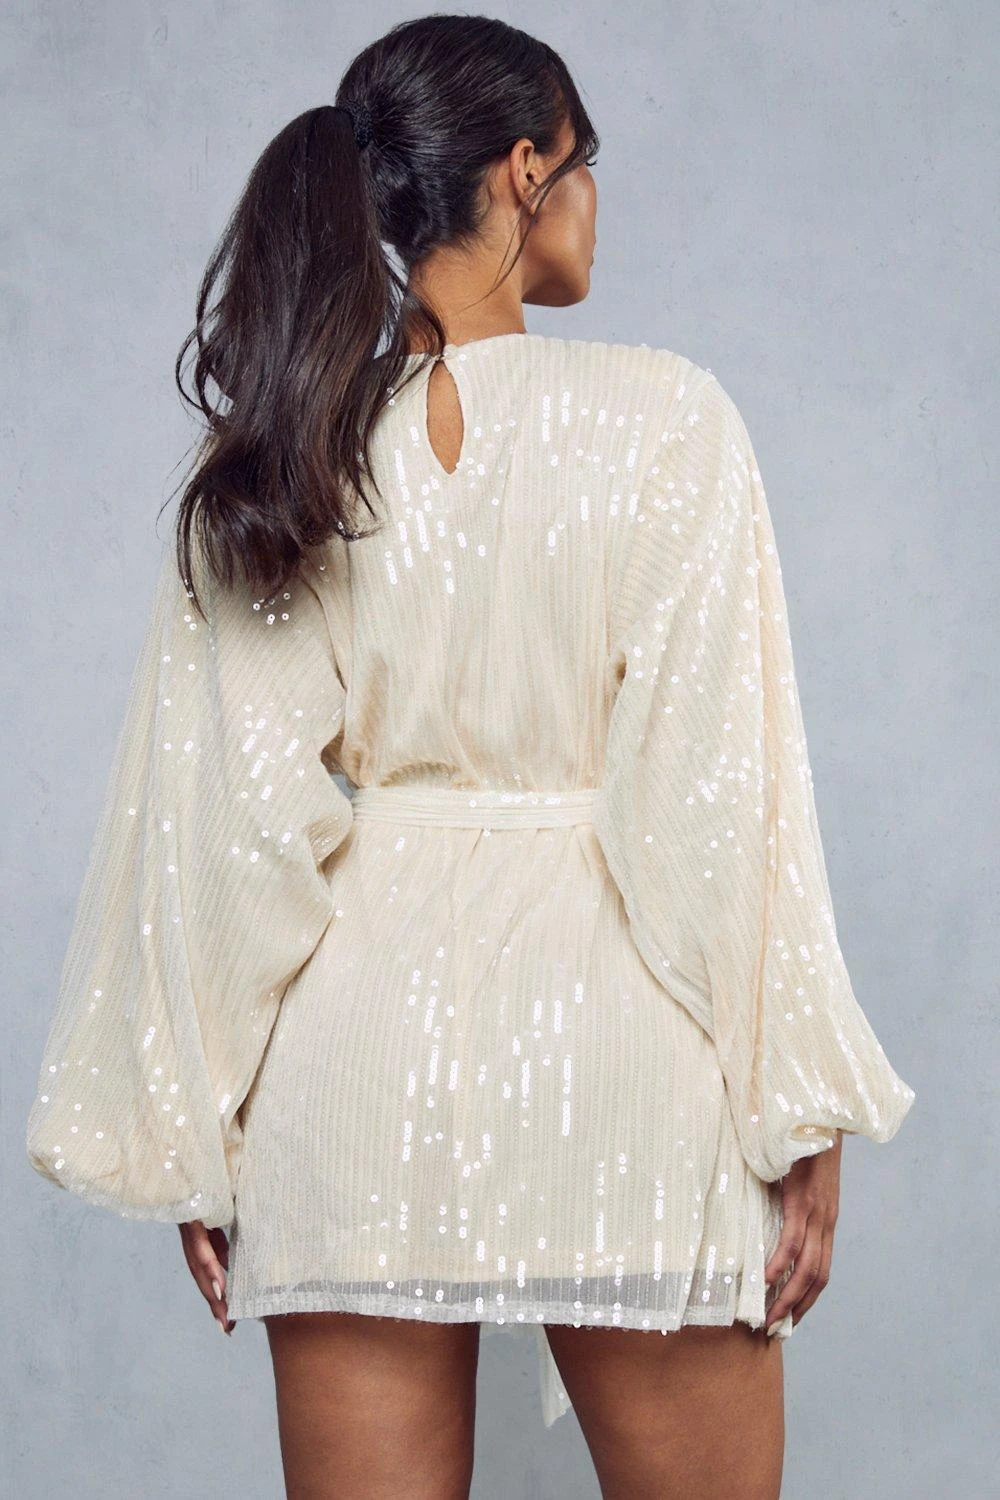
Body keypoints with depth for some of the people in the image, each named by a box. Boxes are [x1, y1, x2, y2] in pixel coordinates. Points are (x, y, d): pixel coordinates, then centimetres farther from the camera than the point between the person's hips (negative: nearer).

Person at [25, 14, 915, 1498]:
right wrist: (799, 1115, -4)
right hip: (609, 1032, -3)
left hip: (356, 1054, 3)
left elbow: (224, 825, 2)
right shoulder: (661, 417, -7)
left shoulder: (272, 452, 3)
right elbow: (717, 802, -10)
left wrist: (195, 1143, 8)